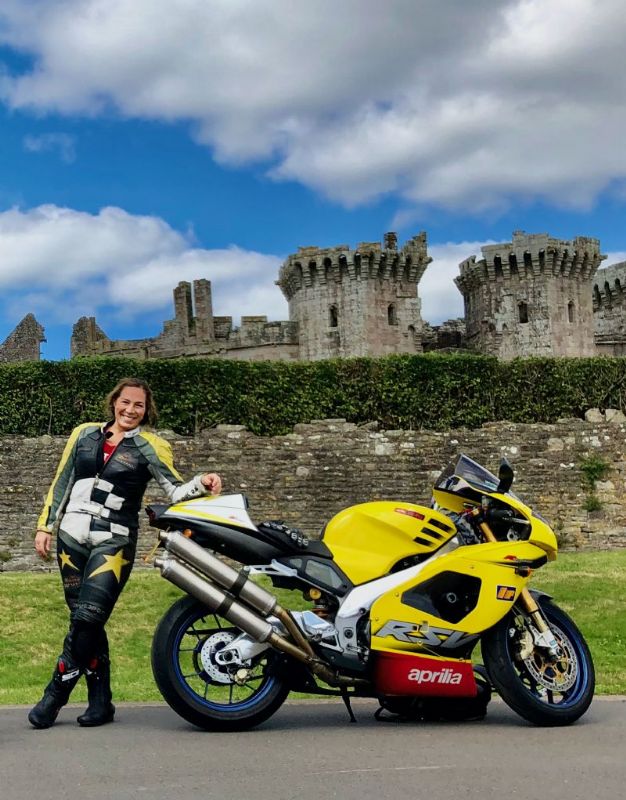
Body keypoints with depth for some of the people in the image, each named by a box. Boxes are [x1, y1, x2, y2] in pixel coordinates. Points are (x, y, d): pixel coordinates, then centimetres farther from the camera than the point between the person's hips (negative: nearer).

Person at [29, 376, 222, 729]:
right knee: (86, 622, 4)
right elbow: (61, 483, 16)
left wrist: (201, 483, -26)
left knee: (88, 617, -17)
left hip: (114, 542, -4)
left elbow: (175, 490, -7)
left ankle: (56, 694, -3)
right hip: (72, 537, 4)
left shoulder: (150, 447, 1)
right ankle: (101, 700, 13)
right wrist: (45, 525, 13)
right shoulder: (85, 434, 10)